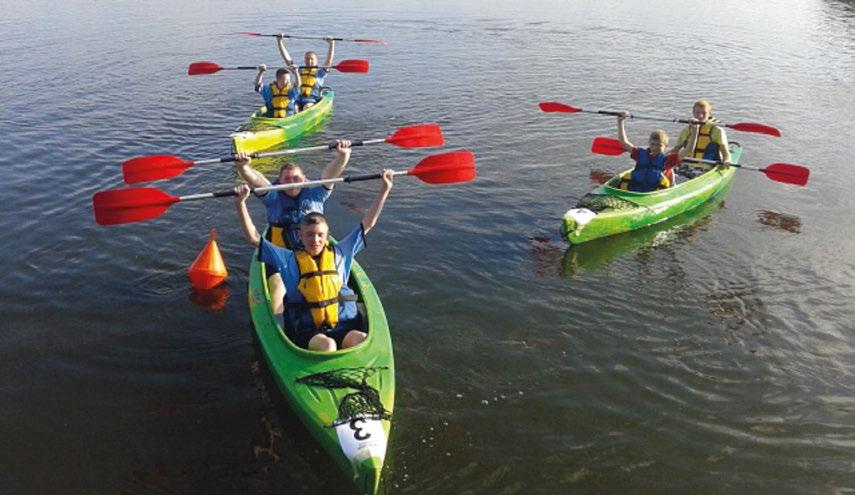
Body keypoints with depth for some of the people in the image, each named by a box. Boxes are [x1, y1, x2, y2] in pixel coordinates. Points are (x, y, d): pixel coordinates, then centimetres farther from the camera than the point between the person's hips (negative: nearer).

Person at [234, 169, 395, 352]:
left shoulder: (339, 253, 16)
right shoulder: (288, 260, 12)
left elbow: (368, 223, 20)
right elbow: (253, 238, 10)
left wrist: (385, 189, 20)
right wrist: (240, 204, 1)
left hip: (345, 327, 2)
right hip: (308, 332, -1)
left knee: (363, 341, -32)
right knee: (326, 346, -36)